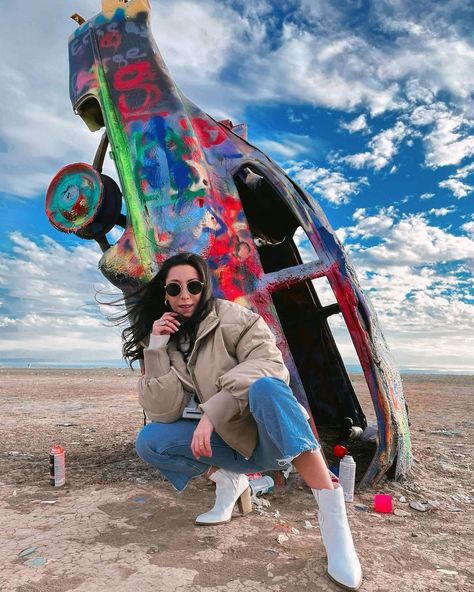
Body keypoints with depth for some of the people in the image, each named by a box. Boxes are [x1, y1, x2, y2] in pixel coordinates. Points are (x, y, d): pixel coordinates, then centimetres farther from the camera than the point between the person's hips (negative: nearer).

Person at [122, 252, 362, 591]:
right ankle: (228, 481, 3)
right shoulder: (164, 342, 4)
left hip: (274, 439, -4)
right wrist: (157, 350, -14)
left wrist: (212, 412, -29)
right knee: (148, 441, -12)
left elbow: (269, 363, -23)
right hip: (234, 445, 4)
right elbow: (164, 413, -5)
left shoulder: (230, 316, -8)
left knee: (264, 386, -37)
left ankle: (334, 518, -33)